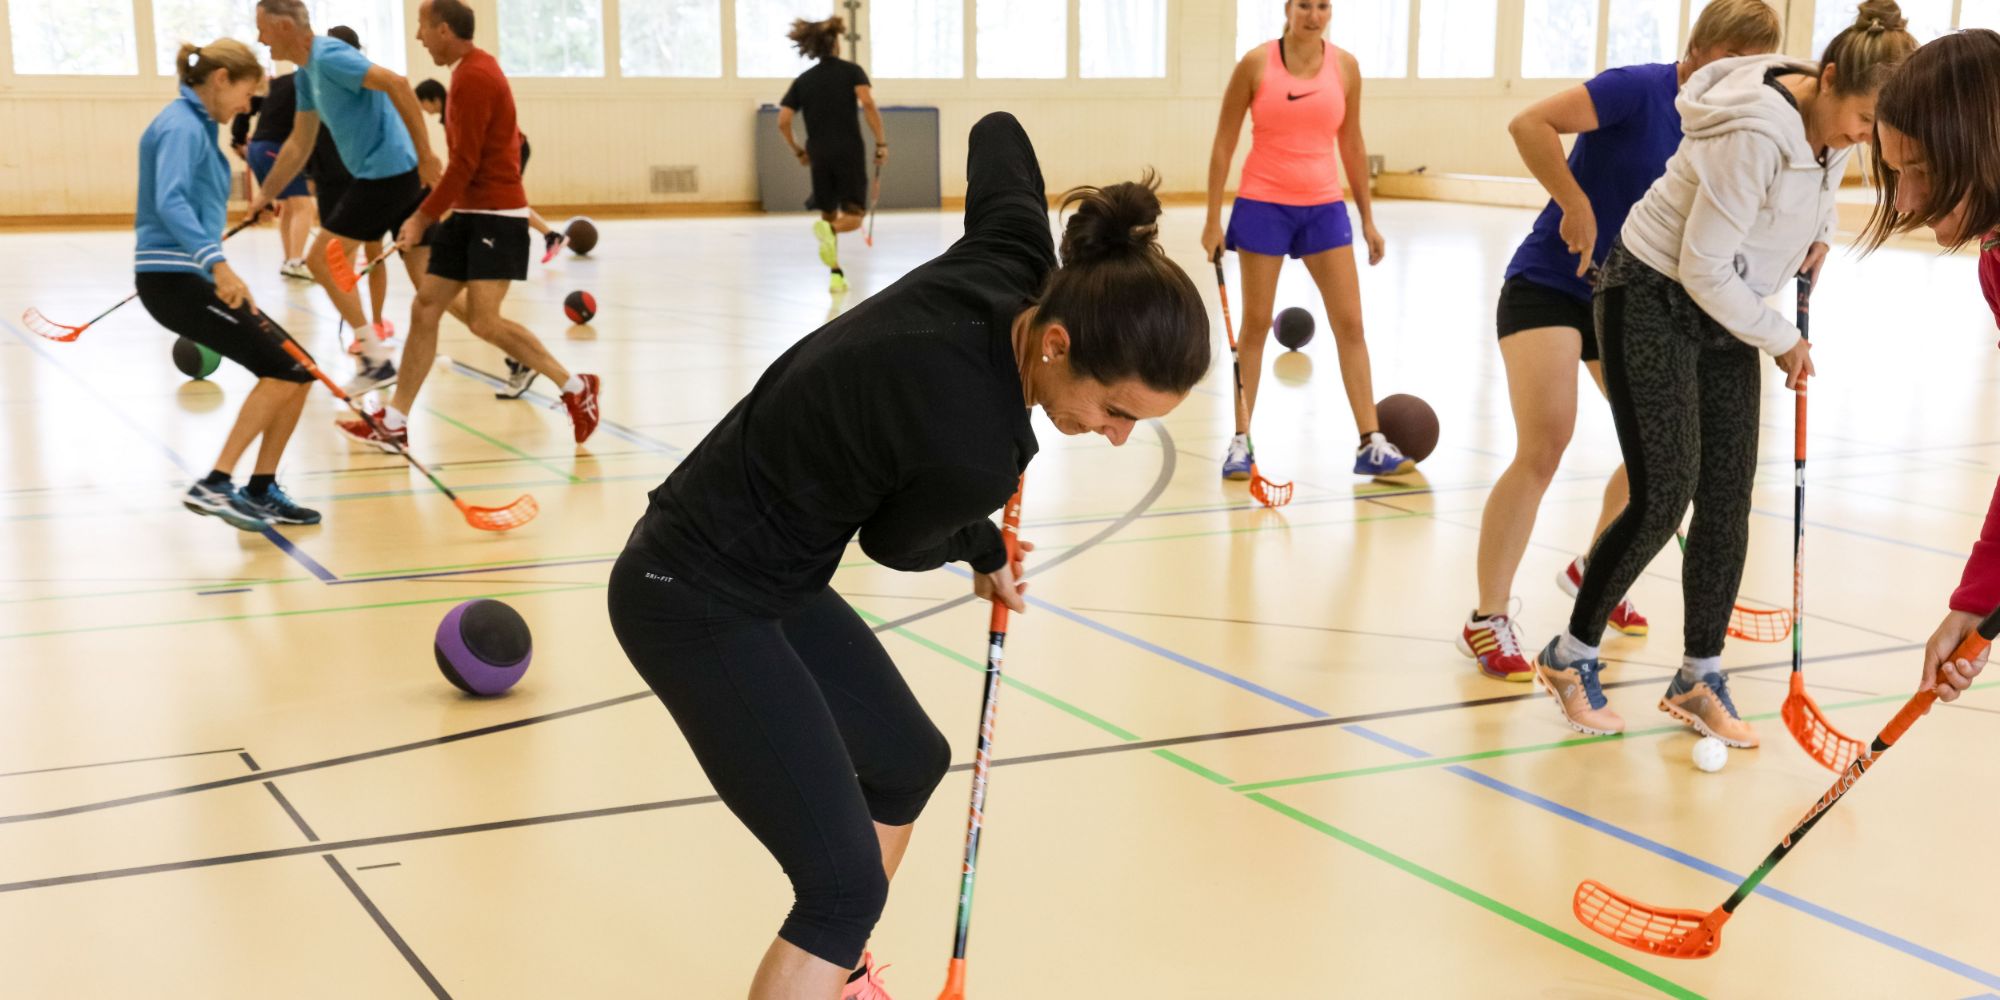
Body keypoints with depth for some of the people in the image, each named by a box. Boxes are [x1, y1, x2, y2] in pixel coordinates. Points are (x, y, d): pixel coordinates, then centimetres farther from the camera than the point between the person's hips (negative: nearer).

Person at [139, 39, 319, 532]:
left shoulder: (198, 126, 18)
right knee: (284, 367, -15)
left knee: (292, 371, 5)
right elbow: (170, 203, -29)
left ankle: (261, 492, 10)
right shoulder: (181, 127, -13)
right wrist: (217, 263, -40)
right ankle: (214, 486, -15)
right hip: (175, 279, -10)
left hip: (193, 277, 10)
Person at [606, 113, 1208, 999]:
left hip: (772, 579, 10)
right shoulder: (976, 450, -33)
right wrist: (982, 553, 12)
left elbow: (997, 133, 9)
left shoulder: (1017, 258, -14)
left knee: (909, 760, 25)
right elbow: (893, 544, -10)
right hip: (698, 602, -10)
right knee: (846, 882, -12)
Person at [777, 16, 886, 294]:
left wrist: (798, 151, 18)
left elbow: (783, 122, 4)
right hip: (849, 153, -3)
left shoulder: (803, 81, 11)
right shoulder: (851, 71, 3)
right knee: (853, 217, 1)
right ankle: (829, 230, -33)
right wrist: (881, 142, -10)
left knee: (829, 216, 16)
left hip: (819, 155, 3)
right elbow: (868, 104, -14)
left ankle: (836, 274, 4)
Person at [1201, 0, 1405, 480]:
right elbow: (1224, 143, -1)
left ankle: (1372, 444, 3)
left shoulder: (1345, 66, 2)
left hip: (1324, 207, 3)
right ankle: (1240, 441, 13)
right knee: (1256, 324, 4)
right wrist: (1213, 219, -5)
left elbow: (1352, 144, 11)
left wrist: (1367, 219, 10)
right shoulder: (1256, 63, -6)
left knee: (1350, 323, -1)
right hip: (1263, 206, -3)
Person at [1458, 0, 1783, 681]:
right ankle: (1488, 620, -11)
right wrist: (1577, 206, -28)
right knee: (1544, 446, -19)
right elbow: (1530, 123, -26)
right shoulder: (1640, 89, -17)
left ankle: (1592, 570, 36)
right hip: (1548, 285, -7)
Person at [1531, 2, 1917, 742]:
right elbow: (1703, 267, -25)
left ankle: (1699, 679, 15)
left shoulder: (1830, 121, -4)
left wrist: (1819, 230, 4)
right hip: (1653, 301, -8)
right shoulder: (1757, 133, -29)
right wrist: (1782, 340, -14)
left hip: (1726, 315, 8)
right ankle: (1569, 657, 8)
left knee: (1727, 500, 3)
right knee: (1663, 498, -11)